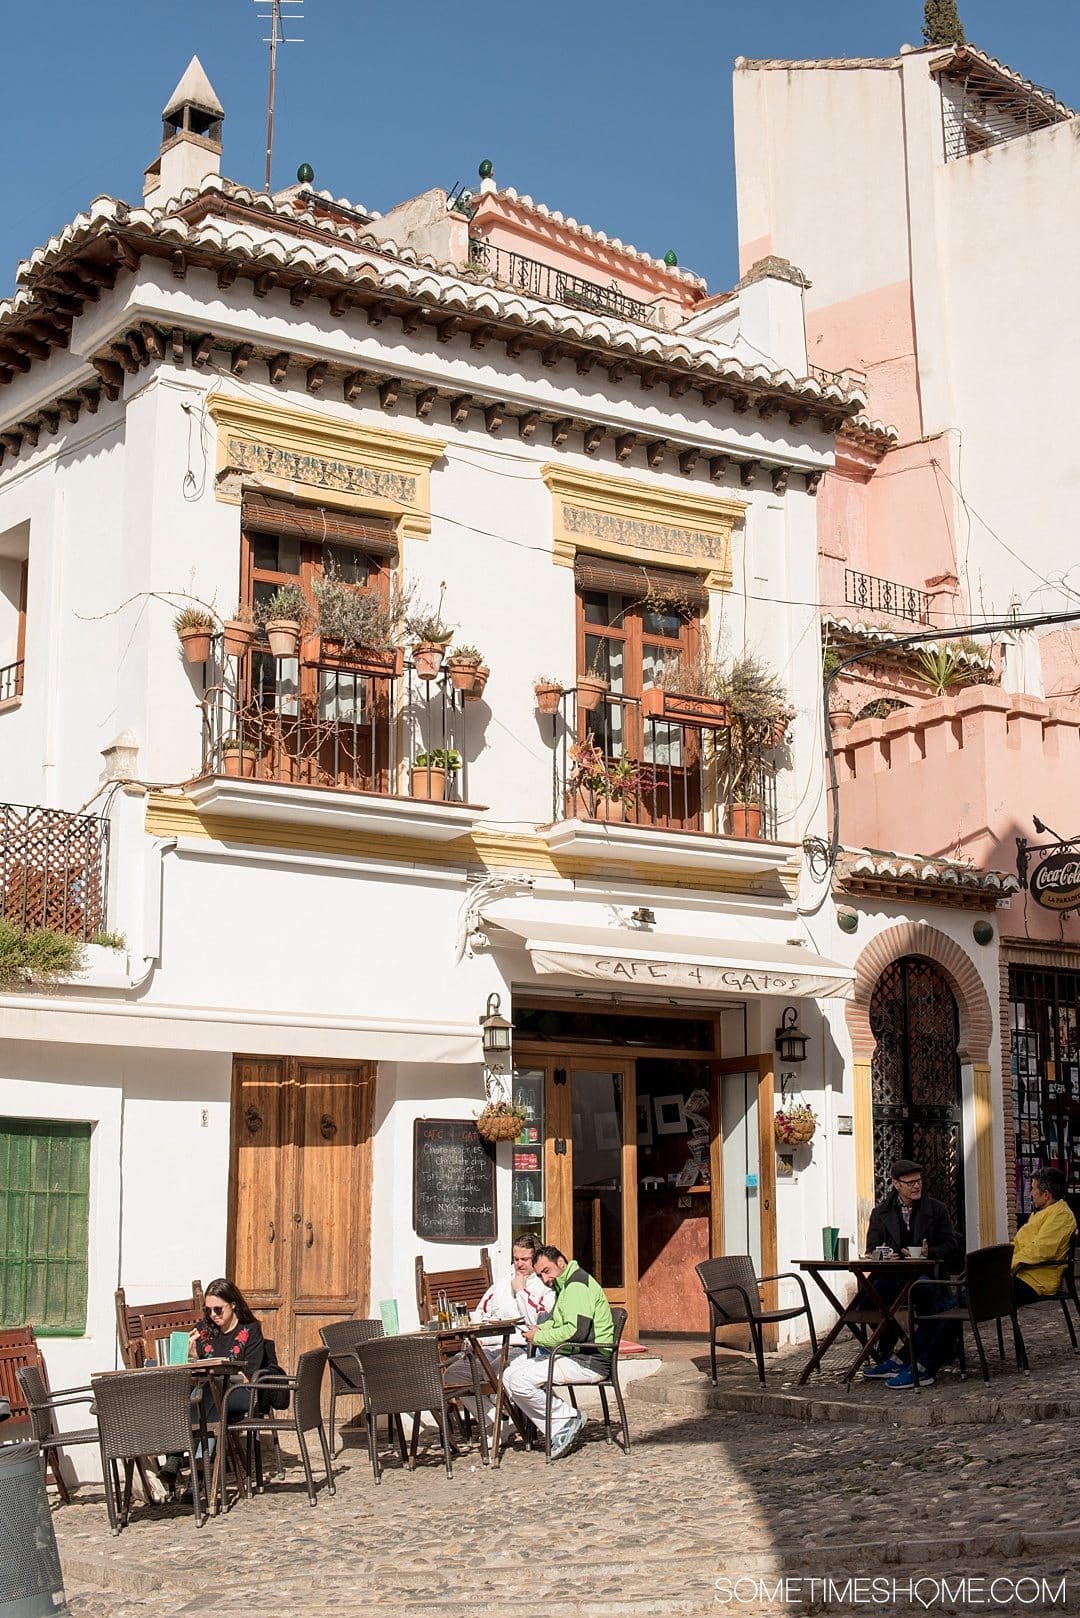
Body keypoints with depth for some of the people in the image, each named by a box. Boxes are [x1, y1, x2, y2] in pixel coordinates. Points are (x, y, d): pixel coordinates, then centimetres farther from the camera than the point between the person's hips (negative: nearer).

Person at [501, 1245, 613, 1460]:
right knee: (509, 1376, 1)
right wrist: (540, 1329, 10)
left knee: (520, 1381, -21)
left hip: (588, 1362, -11)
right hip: (570, 1356, 11)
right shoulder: (565, 1285, 20)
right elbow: (559, 1322, 32)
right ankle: (558, 1432, -4)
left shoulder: (578, 1285, -14)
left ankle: (568, 1419, -6)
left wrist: (539, 1337, -13)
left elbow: (576, 1331, -24)